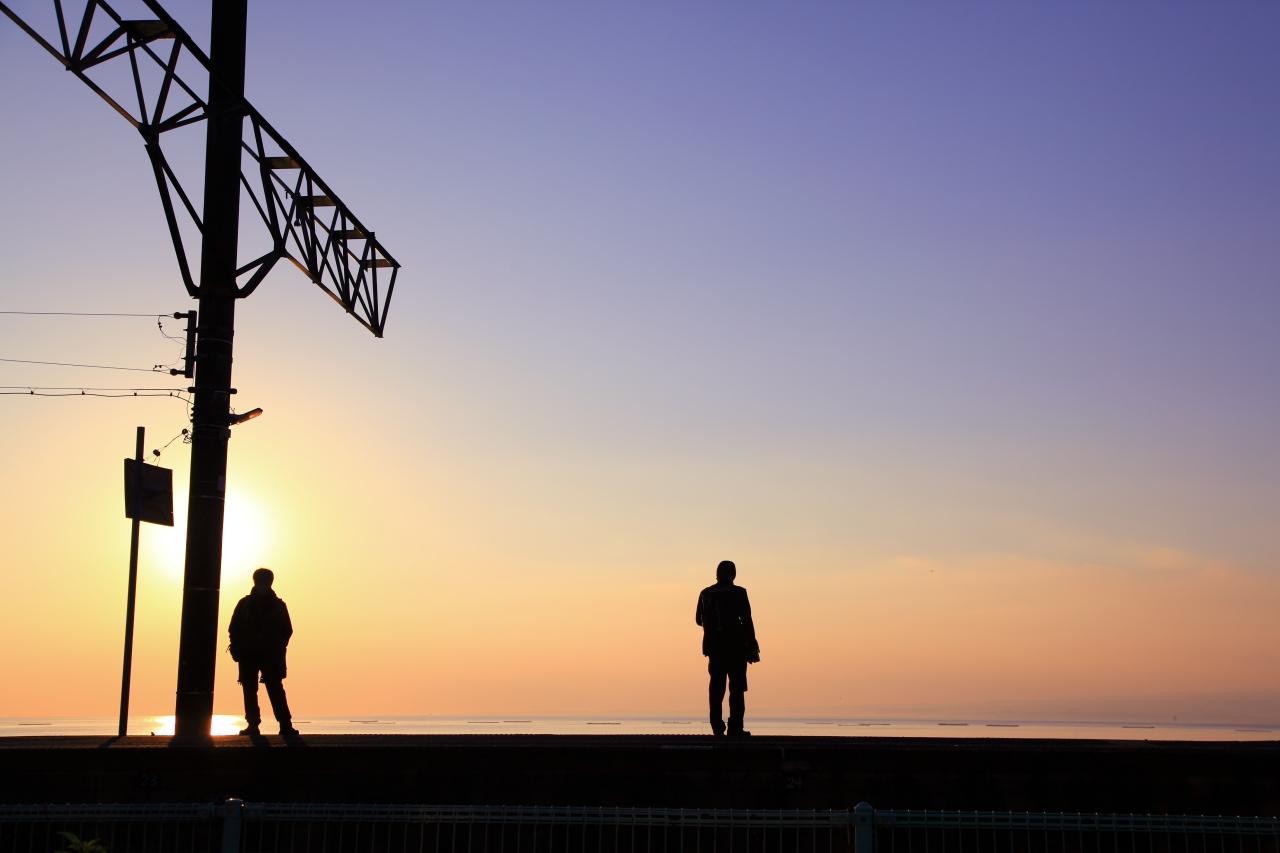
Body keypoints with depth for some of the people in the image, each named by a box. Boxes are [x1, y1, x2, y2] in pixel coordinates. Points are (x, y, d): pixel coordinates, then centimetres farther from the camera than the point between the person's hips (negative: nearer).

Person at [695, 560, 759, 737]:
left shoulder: (705, 594, 6)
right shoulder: (738, 593, -6)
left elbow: (699, 619, 13)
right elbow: (747, 621, -9)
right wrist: (752, 647, -5)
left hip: (714, 645, 4)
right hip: (735, 646, -4)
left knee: (716, 686, 8)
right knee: (737, 686, 1)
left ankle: (717, 727, 5)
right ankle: (735, 728, -4)